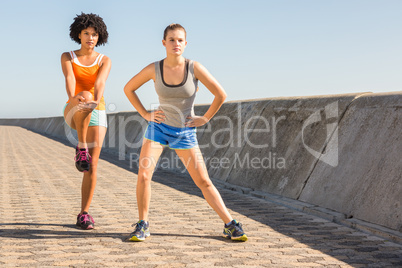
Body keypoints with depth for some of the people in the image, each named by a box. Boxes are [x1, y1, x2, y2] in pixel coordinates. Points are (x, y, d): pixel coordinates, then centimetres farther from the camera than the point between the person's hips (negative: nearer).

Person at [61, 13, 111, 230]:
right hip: (73, 113, -1)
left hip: (96, 115, 1)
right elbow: (69, 79, -16)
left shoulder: (104, 61, 5)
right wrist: (73, 98, -39)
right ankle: (81, 147, -28)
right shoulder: (67, 57, 5)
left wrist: (97, 100, -38)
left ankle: (84, 214, 1)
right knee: (85, 97, -38)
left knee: (91, 166, -8)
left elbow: (100, 83, -16)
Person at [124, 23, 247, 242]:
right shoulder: (154, 69, -8)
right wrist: (145, 114, 1)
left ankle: (230, 225, 9)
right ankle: (142, 226, 1)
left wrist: (205, 119, -5)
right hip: (158, 127, 1)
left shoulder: (194, 68, -12)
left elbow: (221, 95, -8)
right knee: (143, 175, -15)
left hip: (185, 133, -1)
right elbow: (128, 88, 7)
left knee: (204, 182, -1)